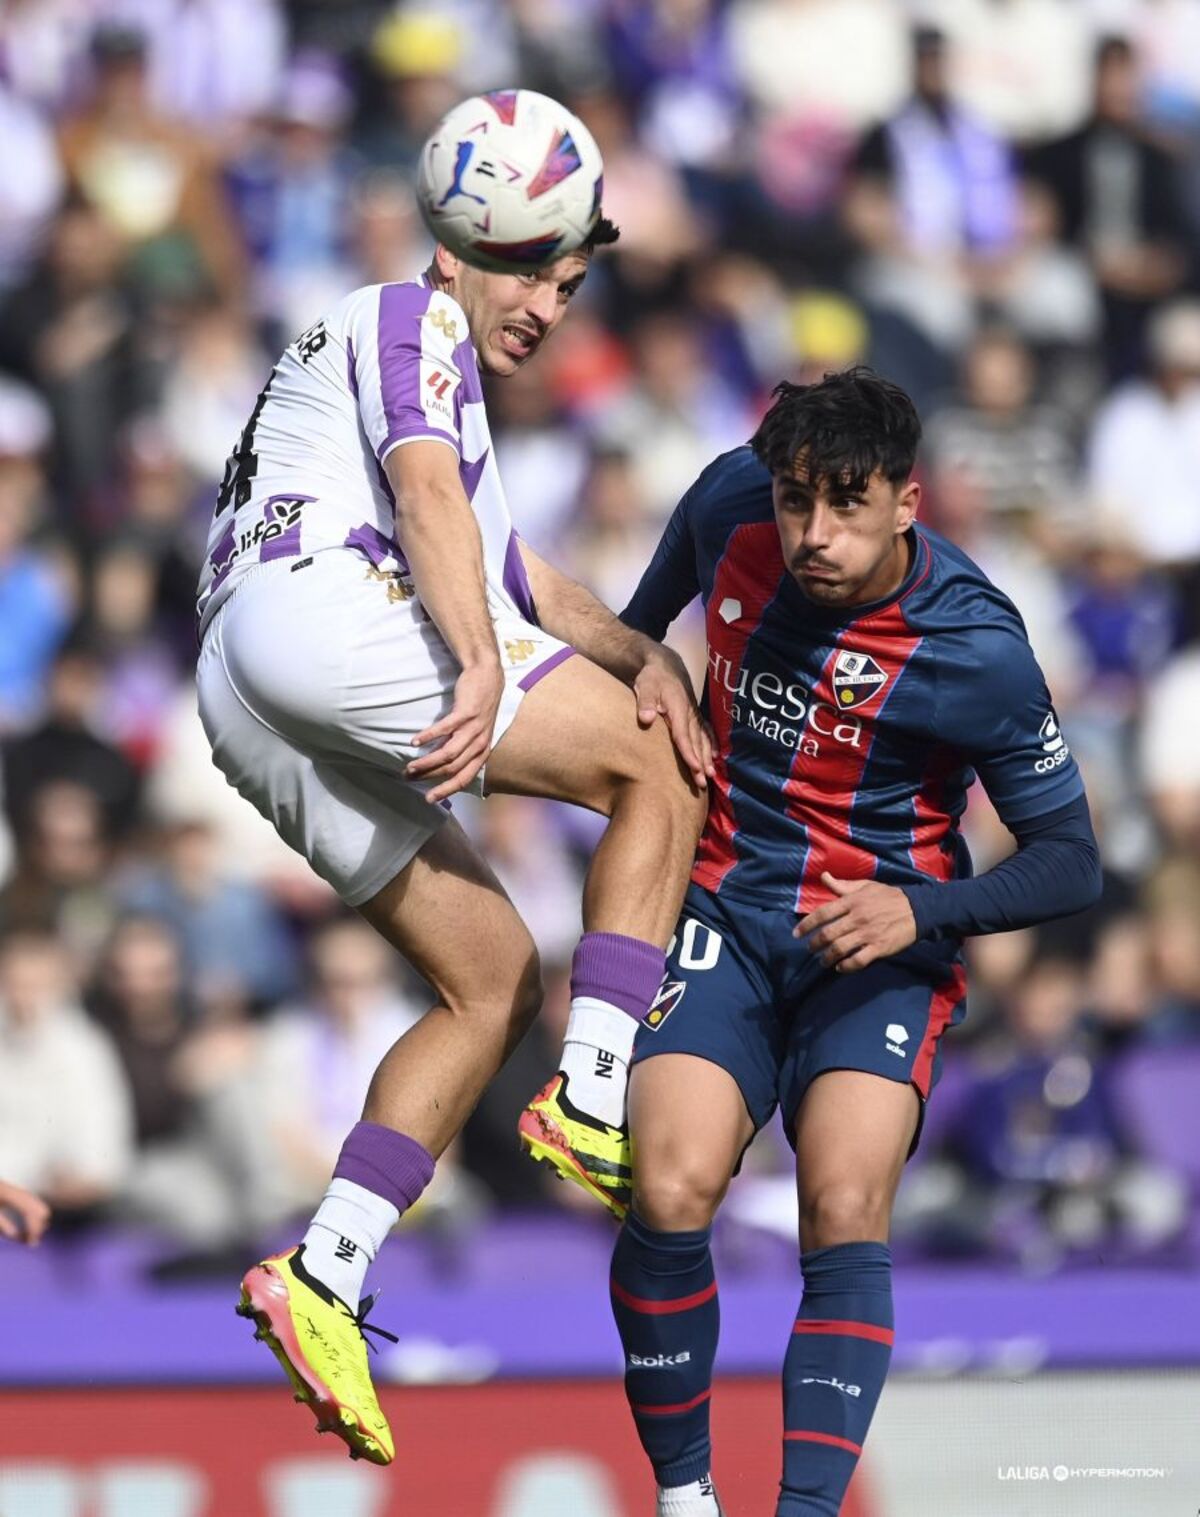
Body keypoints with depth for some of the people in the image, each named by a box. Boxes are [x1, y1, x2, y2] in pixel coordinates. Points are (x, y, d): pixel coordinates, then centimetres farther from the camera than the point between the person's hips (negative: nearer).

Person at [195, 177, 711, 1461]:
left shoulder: (457, 429, 38)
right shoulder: (413, 321, 10)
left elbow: (539, 596, 25)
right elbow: (427, 497, -9)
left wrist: (643, 657, 5)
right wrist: (482, 666, -24)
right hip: (315, 599, -9)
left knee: (494, 980, 9)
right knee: (665, 771, -5)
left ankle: (326, 1274, -4)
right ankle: (593, 1101, -17)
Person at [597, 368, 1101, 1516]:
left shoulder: (976, 651, -19)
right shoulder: (733, 502, -8)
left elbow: (1071, 861, -10)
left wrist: (922, 912, -23)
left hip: (882, 949, -2)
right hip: (724, 914, 2)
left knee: (844, 1212, -26)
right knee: (670, 1192, -22)